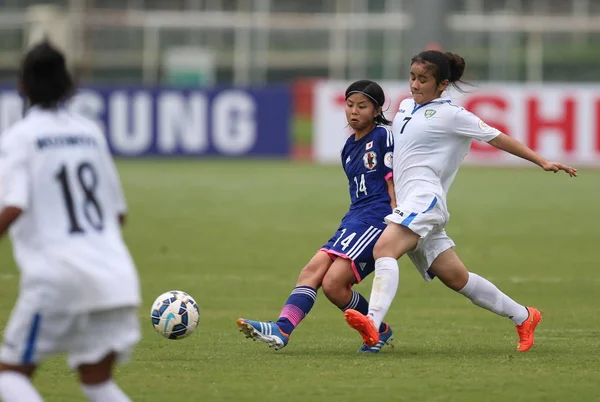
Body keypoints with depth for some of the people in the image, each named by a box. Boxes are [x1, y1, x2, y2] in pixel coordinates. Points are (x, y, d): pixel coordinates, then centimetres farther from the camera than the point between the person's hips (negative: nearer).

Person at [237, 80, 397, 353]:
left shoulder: (383, 136, -4)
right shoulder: (349, 148, 19)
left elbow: (394, 184, -7)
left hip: (377, 218, -8)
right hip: (353, 218, 8)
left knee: (333, 284, -18)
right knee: (313, 269, -12)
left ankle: (380, 331, 1)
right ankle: (282, 329, -26)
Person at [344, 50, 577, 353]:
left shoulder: (451, 115, -1)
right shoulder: (405, 107, 21)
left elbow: (497, 138, 3)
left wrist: (542, 162, 2)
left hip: (424, 197, -8)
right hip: (408, 205, 8)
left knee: (384, 248, -30)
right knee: (455, 277, 9)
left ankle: (372, 323, -47)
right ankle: (523, 317, 22)